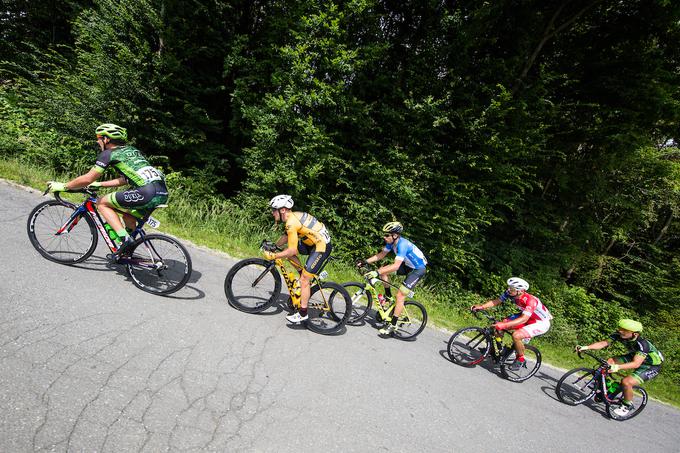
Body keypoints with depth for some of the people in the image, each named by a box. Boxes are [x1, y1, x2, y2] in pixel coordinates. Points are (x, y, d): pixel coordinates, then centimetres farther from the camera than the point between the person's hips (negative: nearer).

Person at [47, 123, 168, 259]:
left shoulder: (108, 153, 8)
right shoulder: (132, 150, 31)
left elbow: (87, 179, 7)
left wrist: (62, 186, 21)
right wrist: (99, 184, 43)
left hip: (147, 192, -8)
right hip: (163, 193, 8)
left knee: (102, 203, 11)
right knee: (128, 215, 30)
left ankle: (124, 238, -1)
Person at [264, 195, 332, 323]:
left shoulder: (291, 222, -22)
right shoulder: (293, 216, 7)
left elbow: (292, 250, -23)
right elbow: (286, 237, 20)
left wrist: (273, 256, -14)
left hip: (322, 247, -10)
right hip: (316, 242, 10)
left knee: (304, 280, -5)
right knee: (288, 251, 12)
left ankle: (303, 314, 7)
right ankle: (306, 274, 21)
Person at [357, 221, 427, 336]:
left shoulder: (402, 245, -32)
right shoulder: (392, 241, -7)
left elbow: (396, 266, -41)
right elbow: (381, 255, 4)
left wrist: (376, 272, -46)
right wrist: (365, 261, -7)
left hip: (418, 268, -8)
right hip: (408, 265, 9)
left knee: (400, 296, -14)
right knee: (383, 270, -4)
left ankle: (392, 326, -3)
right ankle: (389, 299, 10)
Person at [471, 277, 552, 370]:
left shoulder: (530, 300, -35)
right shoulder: (510, 293, -17)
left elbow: (524, 319, -44)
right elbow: (496, 301, -12)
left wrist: (504, 325, -53)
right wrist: (480, 306, -27)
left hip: (541, 323, -7)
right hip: (528, 318, 7)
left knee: (516, 335, -27)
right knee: (501, 324, -6)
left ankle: (520, 359, -1)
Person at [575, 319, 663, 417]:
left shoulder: (642, 344, -36)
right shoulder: (619, 335, -20)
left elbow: (636, 364, -43)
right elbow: (603, 343, -23)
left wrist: (618, 367, -56)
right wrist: (586, 347, -37)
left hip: (651, 366, -7)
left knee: (626, 382, -23)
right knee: (609, 361, -12)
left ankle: (627, 405, 4)